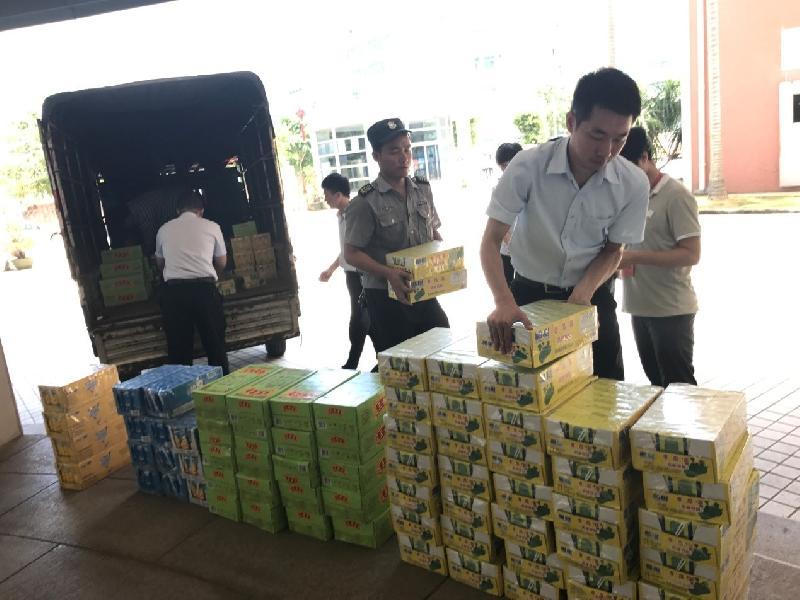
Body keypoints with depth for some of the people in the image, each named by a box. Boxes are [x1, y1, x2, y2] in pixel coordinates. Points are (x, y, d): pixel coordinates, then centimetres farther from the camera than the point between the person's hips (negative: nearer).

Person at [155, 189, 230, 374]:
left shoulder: (164, 229, 14)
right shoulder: (211, 227, 9)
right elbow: (222, 263, 19)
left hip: (174, 291, 1)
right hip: (204, 289, -1)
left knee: (178, 349, 7)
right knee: (215, 345, 7)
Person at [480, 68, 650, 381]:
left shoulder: (634, 184, -15)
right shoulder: (527, 166, -22)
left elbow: (613, 249, -2)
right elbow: (491, 240, -19)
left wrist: (583, 293, -21)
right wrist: (504, 301, -35)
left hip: (591, 297, 2)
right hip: (530, 295, -1)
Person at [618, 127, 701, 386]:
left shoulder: (676, 196, -13)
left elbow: (691, 254, -18)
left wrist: (635, 257, -23)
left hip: (671, 310, -8)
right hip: (640, 307, 8)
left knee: (679, 386, 2)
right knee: (657, 383, 17)